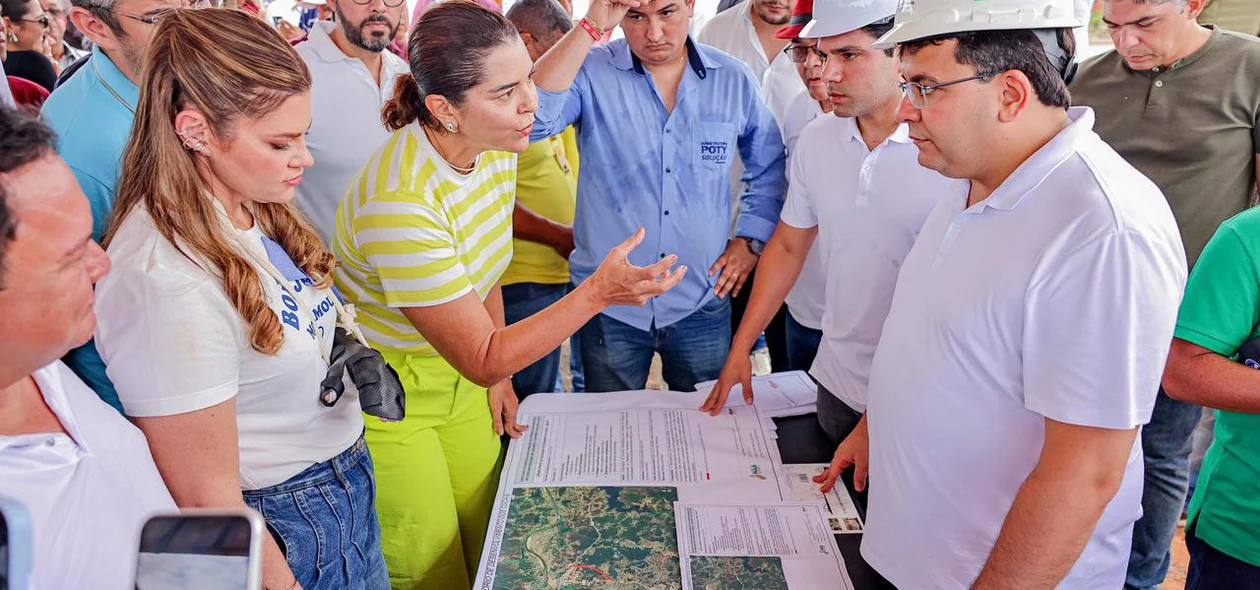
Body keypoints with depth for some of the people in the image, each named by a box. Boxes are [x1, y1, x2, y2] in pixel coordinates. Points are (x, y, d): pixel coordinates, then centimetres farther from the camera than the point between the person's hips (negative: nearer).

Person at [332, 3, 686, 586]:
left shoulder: (495, 150, -9)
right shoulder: (398, 204, -35)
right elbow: (481, 358, -29)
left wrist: (497, 375, 10)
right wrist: (598, 293, -36)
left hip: (457, 374, 7)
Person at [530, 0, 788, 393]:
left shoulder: (734, 80, 0)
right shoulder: (592, 72, -8)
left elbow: (770, 168, 13)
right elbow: (532, 118, -28)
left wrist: (752, 240, 4)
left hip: (703, 302, 2)